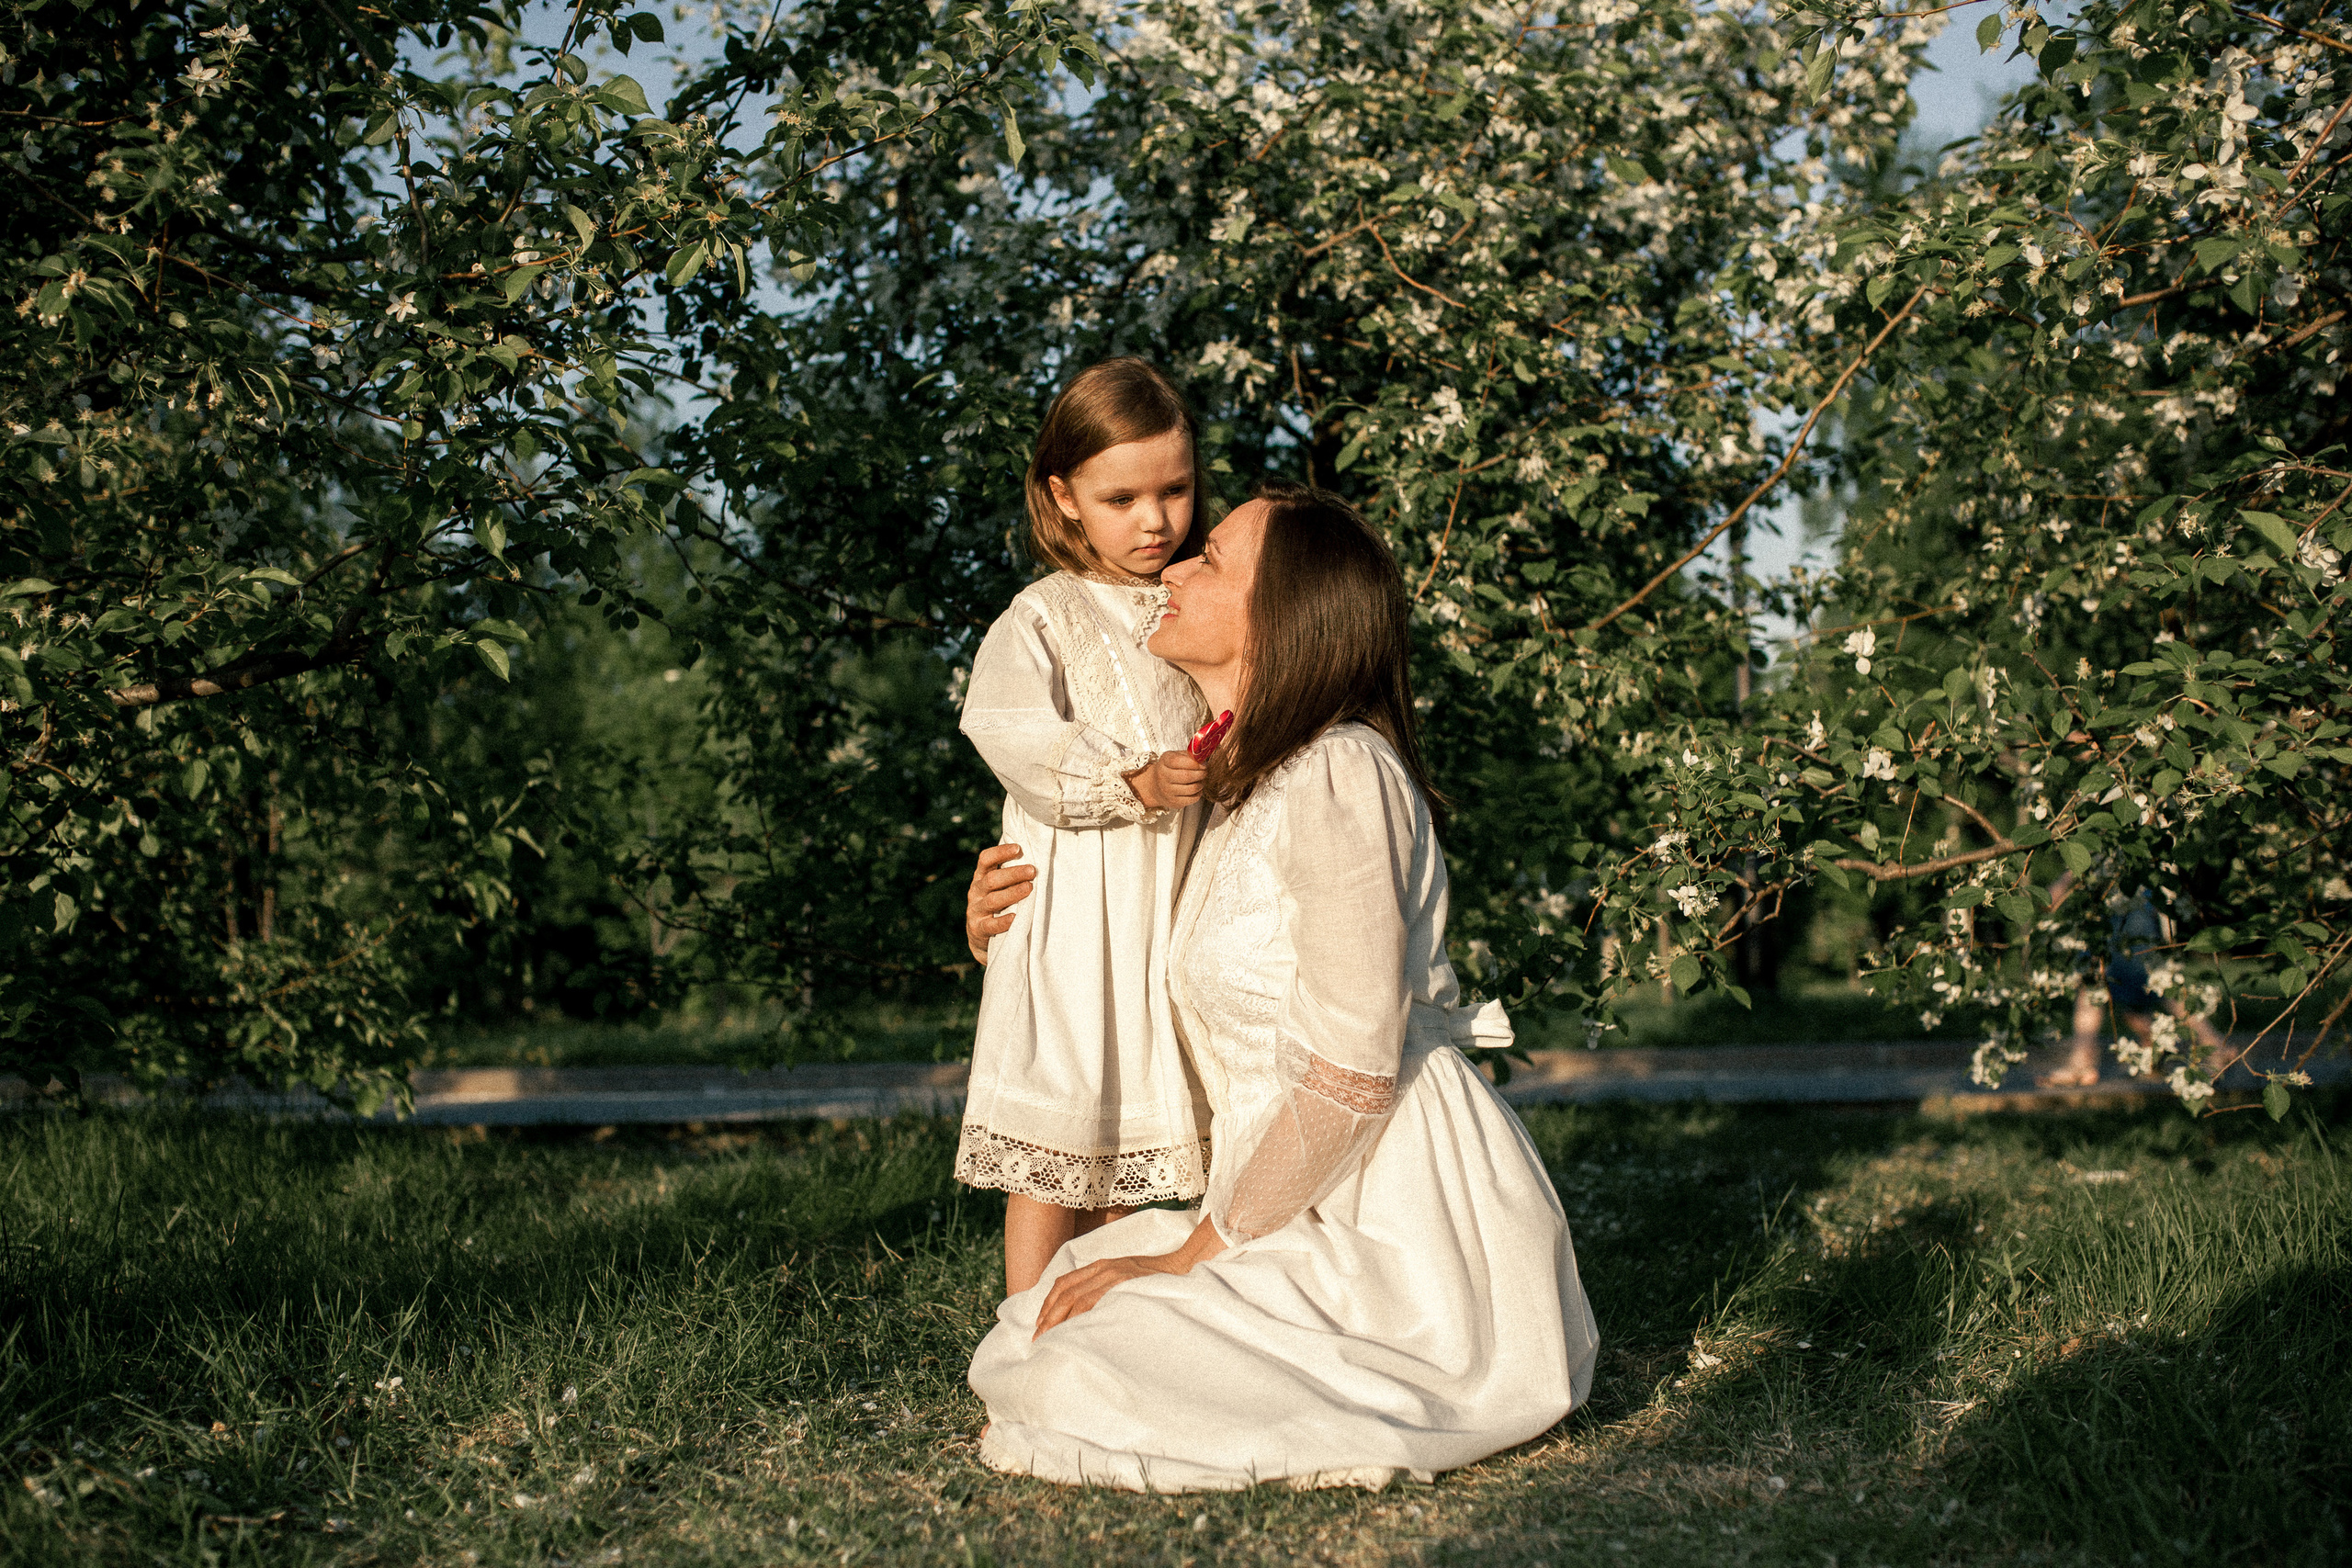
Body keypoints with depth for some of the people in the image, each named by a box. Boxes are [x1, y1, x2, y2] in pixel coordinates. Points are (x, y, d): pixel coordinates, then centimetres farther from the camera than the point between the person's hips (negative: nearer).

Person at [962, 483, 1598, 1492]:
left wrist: (1189, 1256, -13)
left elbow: (1352, 1076, -20)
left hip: (1409, 1230, -9)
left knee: (1079, 1387, -20)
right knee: (1042, 1331, 5)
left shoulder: (1340, 776, -17)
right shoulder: (1243, 791, 14)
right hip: (1306, 1214, 9)